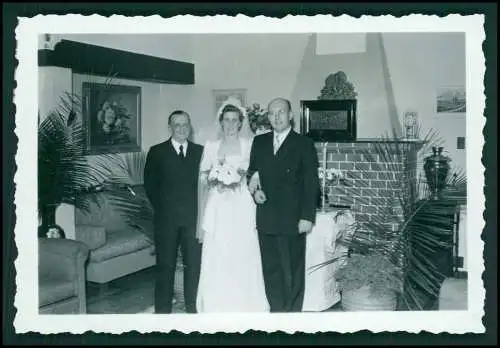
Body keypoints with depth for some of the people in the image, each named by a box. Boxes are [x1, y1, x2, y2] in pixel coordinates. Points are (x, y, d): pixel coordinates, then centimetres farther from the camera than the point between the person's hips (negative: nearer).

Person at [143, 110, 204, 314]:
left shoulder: (200, 151, 9)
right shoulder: (157, 152, 3)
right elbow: (149, 185, 3)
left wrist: (200, 209, -2)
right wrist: (162, 208, -1)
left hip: (193, 218, 2)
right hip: (166, 219, -1)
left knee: (194, 264, 5)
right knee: (165, 265, 5)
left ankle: (193, 307, 18)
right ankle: (162, 309, 16)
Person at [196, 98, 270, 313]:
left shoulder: (249, 144, 7)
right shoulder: (211, 146, 12)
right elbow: (202, 176, 11)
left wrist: (243, 177, -13)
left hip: (242, 206, -1)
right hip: (217, 205, 2)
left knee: (242, 254, -5)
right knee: (215, 256, -2)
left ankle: (244, 306, 5)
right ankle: (216, 306, 7)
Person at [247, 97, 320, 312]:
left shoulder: (304, 144, -2)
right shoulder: (259, 142, 12)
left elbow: (311, 183, -4)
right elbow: (251, 172, 20)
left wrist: (307, 216, -10)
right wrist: (254, 189, -1)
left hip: (292, 219, -4)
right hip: (266, 219, 4)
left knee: (293, 272, 2)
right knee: (270, 270, 10)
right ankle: (276, 311, 21)